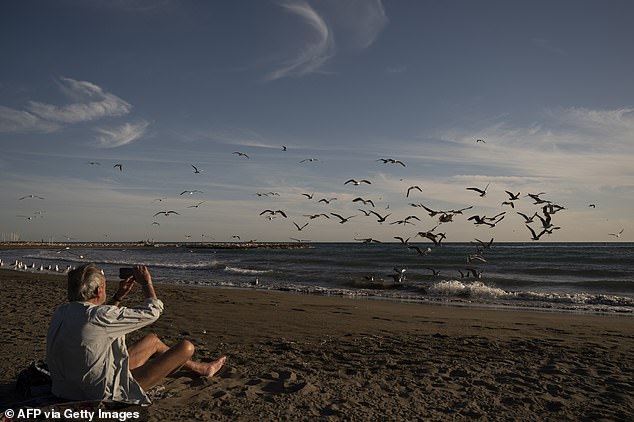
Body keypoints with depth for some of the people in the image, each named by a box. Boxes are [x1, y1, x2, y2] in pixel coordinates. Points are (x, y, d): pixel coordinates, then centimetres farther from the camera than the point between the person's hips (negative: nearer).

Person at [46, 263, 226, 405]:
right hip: (111, 392, -9)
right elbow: (152, 312, -20)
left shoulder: (61, 312, -3)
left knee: (153, 340, 24)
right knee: (186, 347, -5)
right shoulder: (97, 317, -30)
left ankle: (200, 368, 40)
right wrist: (147, 282, -5)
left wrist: (119, 296, 12)